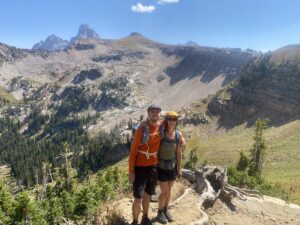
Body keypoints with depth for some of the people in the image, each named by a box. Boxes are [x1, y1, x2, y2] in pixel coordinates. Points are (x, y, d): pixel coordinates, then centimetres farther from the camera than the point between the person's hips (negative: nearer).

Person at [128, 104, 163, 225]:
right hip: (140, 167, -5)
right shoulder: (142, 129, -18)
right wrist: (131, 171, -15)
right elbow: (133, 151, -14)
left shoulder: (161, 127, -4)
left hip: (154, 166, 5)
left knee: (148, 195, 20)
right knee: (138, 198, 1)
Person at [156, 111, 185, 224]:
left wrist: (179, 168, 5)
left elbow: (179, 153, 1)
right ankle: (159, 213, 28)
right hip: (161, 166, -4)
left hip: (172, 166, 4)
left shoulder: (179, 135, -8)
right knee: (164, 192, 2)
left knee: (169, 190, 17)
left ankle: (165, 210, 39)